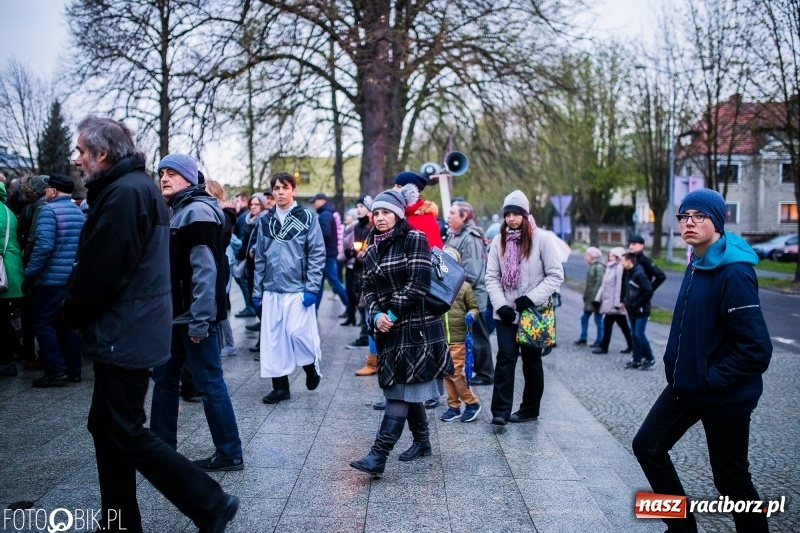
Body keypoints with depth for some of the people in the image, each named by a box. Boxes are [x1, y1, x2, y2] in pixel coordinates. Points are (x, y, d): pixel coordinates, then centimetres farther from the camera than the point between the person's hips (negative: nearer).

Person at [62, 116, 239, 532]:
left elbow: (101, 273, -22)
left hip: (123, 335, -10)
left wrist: (72, 314, -5)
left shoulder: (125, 193, -19)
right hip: (124, 332, 10)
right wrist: (81, 313, 8)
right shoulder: (132, 187, 14)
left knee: (125, 434, -3)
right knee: (108, 428, 15)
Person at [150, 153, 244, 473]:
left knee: (209, 383, -4)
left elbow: (205, 270, -21)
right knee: (164, 377, 17)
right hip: (176, 315, 10)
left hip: (196, 317, -10)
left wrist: (199, 320, -24)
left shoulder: (197, 211, -14)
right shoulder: (175, 211, 17)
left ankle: (229, 454, 6)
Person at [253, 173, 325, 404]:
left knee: (298, 333, -9)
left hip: (298, 289, -4)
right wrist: (257, 291, 8)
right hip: (271, 290, 4)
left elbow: (317, 255, -5)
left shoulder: (307, 217, -1)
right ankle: (280, 386, 15)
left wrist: (312, 288, -12)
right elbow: (260, 258, 12)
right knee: (273, 338, 4)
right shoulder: (265, 220, 10)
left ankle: (311, 367, 20)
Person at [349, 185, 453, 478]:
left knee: (400, 391, -9)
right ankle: (422, 440, 31)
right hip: (389, 330, 7)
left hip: (417, 327, -7)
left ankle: (378, 456, -14)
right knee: (405, 388, 14)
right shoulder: (372, 249, 13)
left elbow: (418, 284, -15)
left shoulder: (415, 239, -7)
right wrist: (376, 315, -9)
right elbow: (368, 288, 10)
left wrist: (393, 313, -13)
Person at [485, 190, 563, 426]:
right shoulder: (499, 241, 3)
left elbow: (556, 275, -7)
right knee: (505, 357, -8)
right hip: (506, 312, 1)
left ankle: (530, 409, 22)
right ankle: (500, 410, -9)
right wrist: (501, 305, -12)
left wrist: (531, 298, -16)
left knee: (532, 360, 10)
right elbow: (492, 277, 2)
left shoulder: (542, 239, -6)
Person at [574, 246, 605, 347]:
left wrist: (595, 298, -24)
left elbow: (599, 283, -22)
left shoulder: (599, 267, -16)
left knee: (598, 320, 2)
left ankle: (599, 341, 11)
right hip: (589, 298, 9)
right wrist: (585, 295, 11)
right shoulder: (592, 266, 12)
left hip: (595, 299, -9)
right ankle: (583, 338, 24)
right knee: (584, 318, 14)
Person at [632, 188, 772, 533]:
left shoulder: (734, 273, -22)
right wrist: (676, 364, 10)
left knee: (730, 478, 6)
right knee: (648, 446, 11)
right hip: (686, 385, 9)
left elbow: (757, 347, -25)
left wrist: (712, 380, -19)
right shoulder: (698, 264, 6)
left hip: (724, 395, -9)